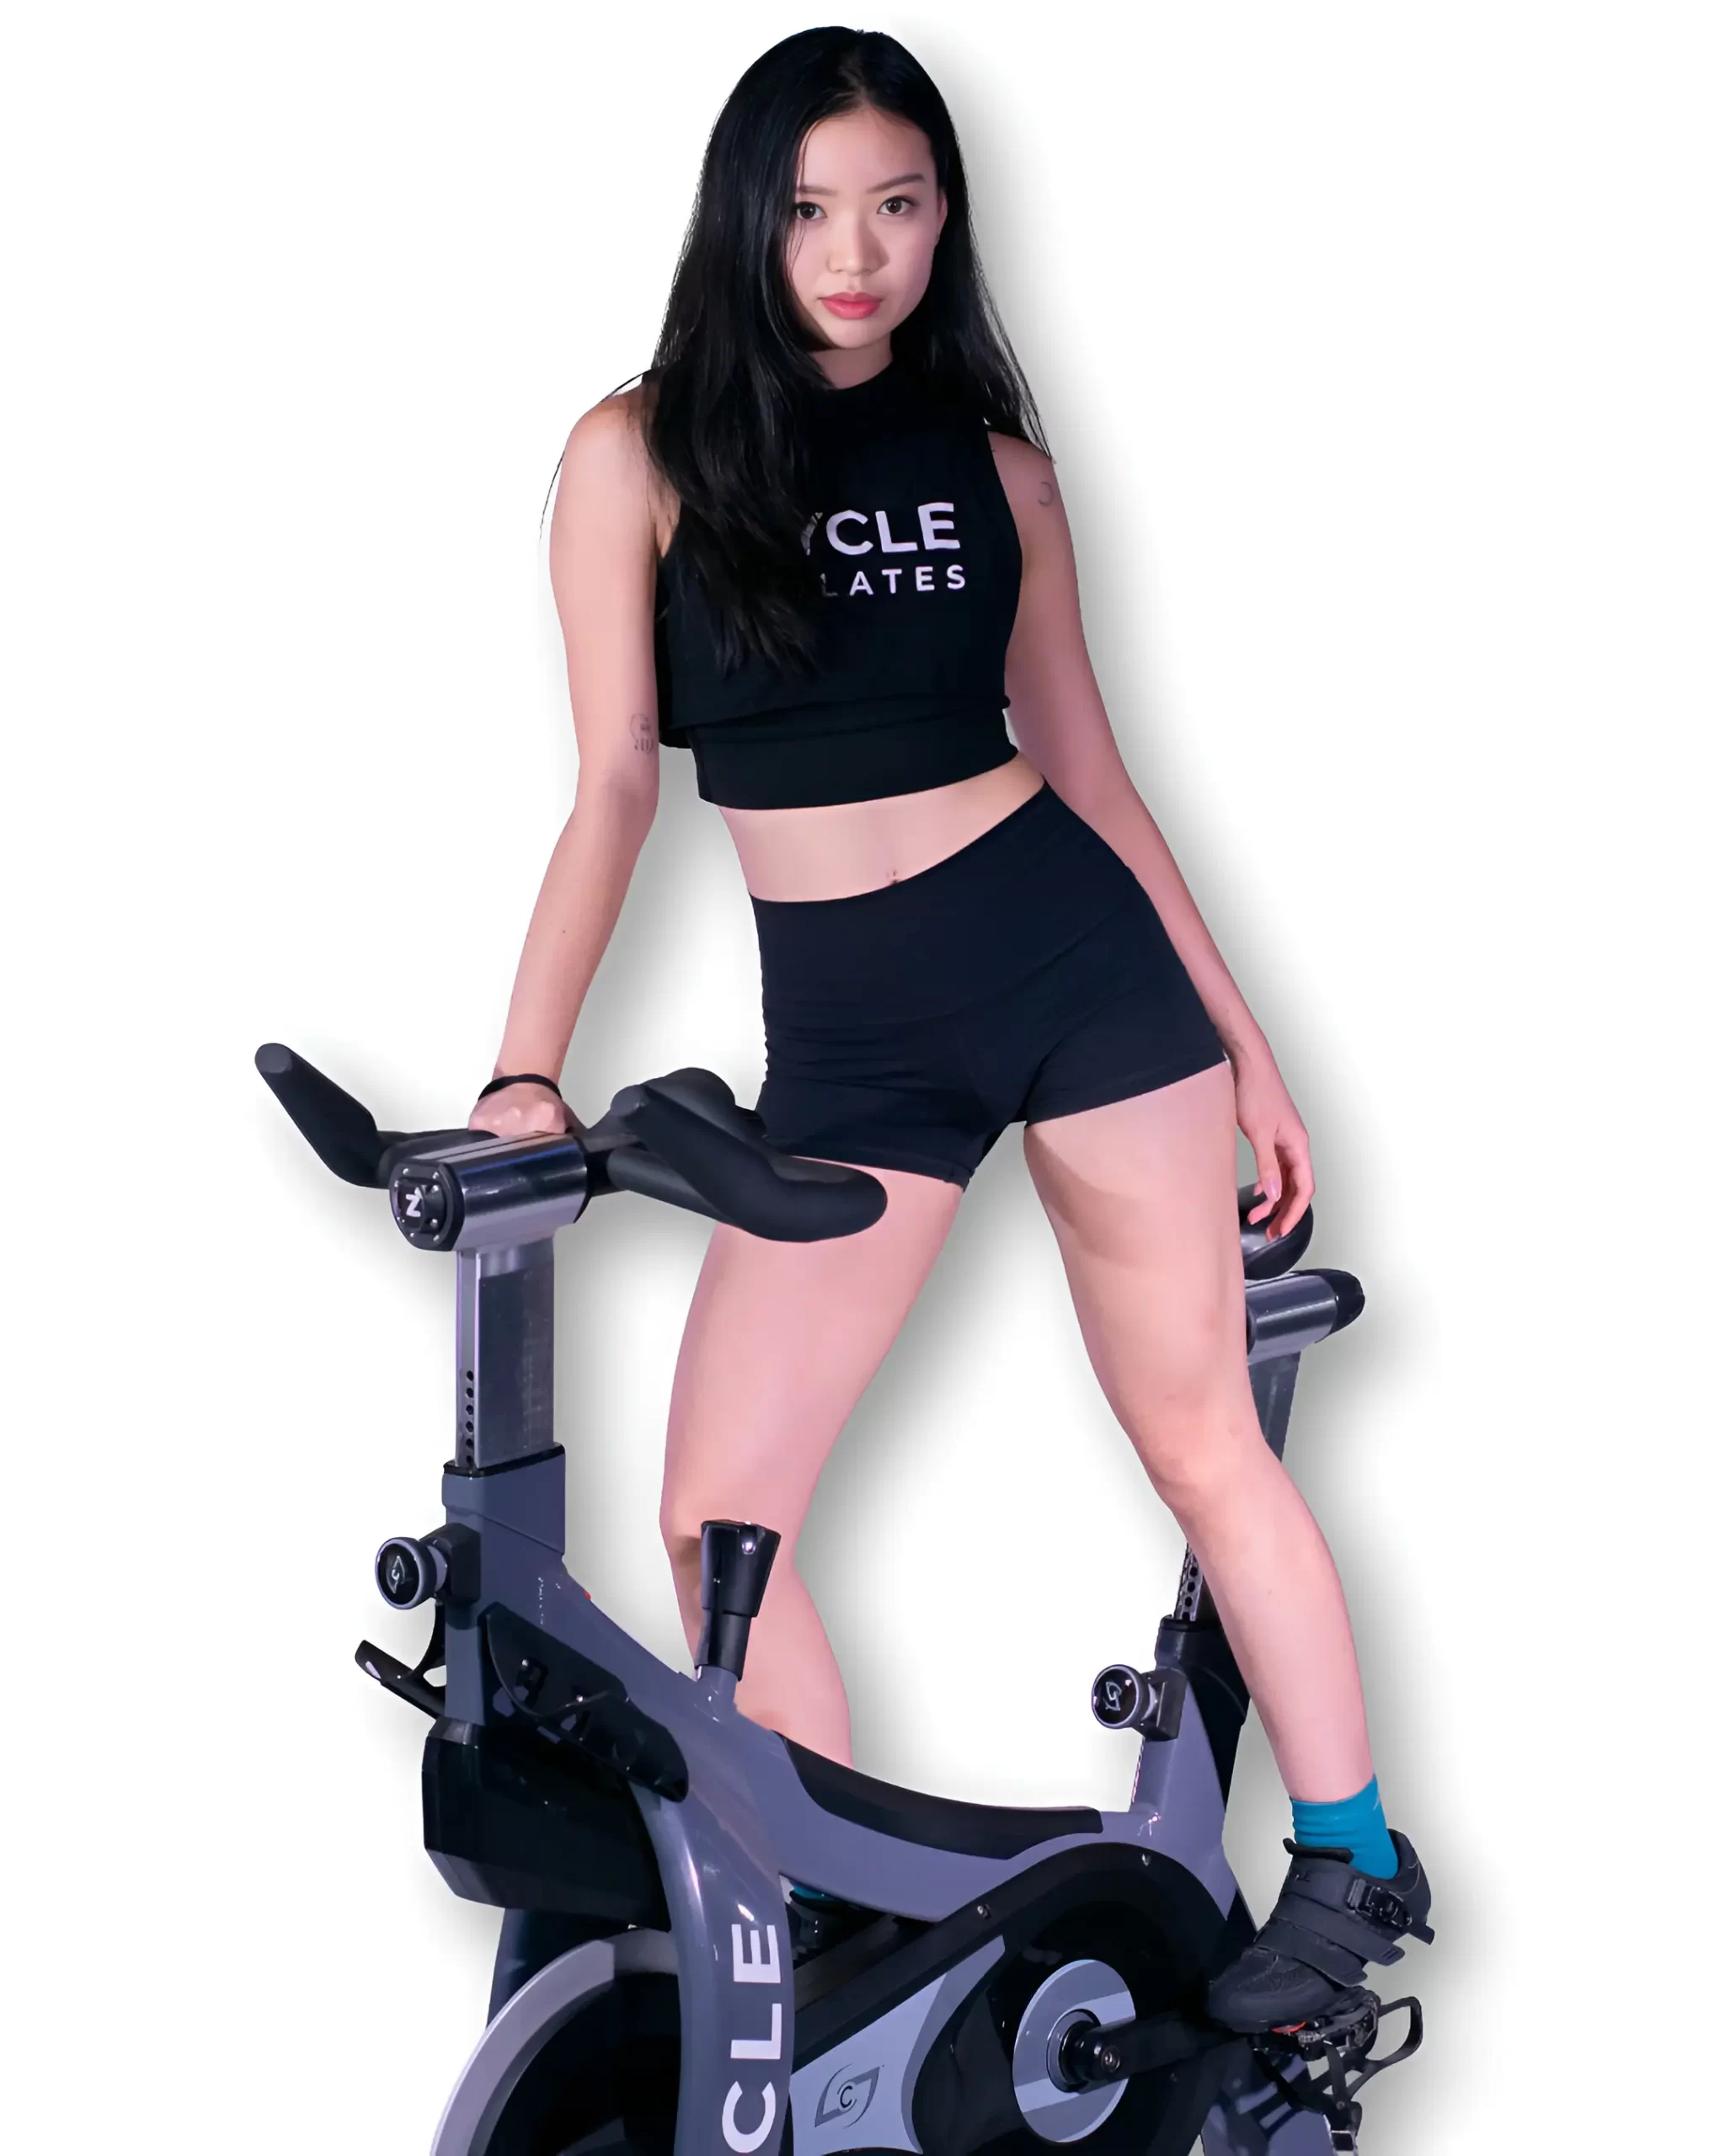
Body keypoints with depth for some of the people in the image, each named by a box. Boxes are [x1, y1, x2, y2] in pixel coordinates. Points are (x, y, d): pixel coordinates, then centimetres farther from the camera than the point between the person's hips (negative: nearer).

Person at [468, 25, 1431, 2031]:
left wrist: (1239, 1035, 11)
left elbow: (1082, 760, 10)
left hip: (1074, 958, 0)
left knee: (1200, 1439, 7)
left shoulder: (992, 459, 6)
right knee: (717, 1512, -6)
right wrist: (525, 1068, -11)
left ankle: (1352, 1864, 26)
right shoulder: (641, 453, 1)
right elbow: (615, 783, -1)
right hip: (844, 1028, 0)